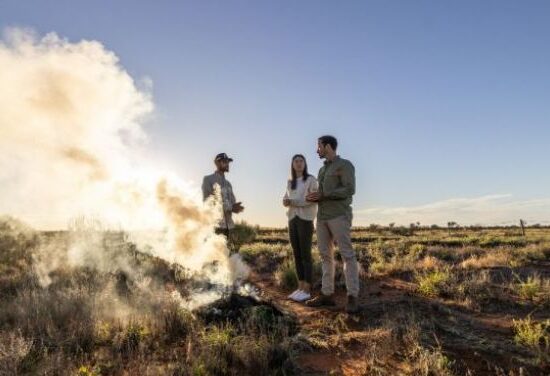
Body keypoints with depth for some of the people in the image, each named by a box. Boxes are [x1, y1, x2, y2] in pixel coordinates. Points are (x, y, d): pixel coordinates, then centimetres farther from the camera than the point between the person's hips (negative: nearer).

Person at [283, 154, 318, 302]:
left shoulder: (311, 179, -2)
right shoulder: (290, 183, 16)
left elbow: (314, 200, -12)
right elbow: (286, 200, 14)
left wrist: (295, 202, -19)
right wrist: (285, 202, -11)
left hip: (305, 219, -6)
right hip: (293, 219, 6)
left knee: (305, 254, -8)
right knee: (296, 254, 5)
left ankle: (307, 290, -4)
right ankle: (300, 288, 10)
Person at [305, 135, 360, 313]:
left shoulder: (345, 165, -4)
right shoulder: (322, 170, 21)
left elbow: (349, 190, -16)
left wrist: (322, 195, -17)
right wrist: (313, 197, 0)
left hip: (339, 216, -8)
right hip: (323, 217, 8)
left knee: (347, 254, -9)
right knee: (325, 255, 4)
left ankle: (352, 297, -6)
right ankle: (327, 294, 8)